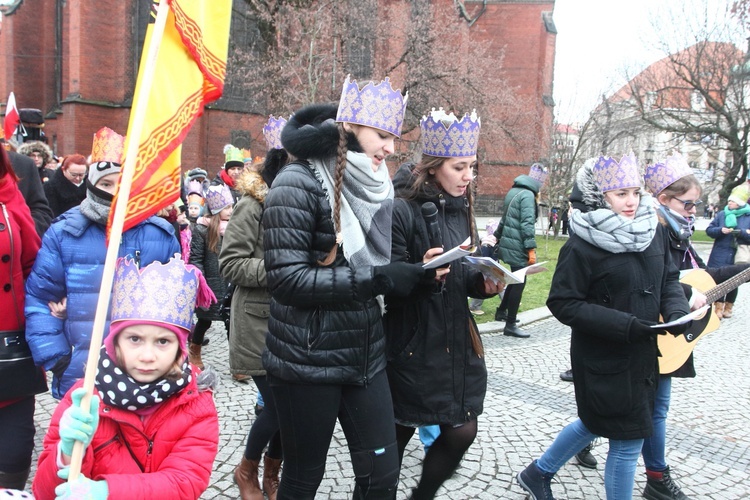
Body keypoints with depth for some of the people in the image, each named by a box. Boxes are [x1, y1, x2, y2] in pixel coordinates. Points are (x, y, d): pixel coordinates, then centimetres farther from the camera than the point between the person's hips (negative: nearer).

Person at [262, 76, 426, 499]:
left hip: (365, 355, 6)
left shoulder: (373, 184, 8)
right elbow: (286, 277, -21)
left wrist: (413, 270, -2)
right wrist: (375, 280, -24)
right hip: (307, 361, -6)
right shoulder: (300, 182, -14)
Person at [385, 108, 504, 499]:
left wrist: (484, 283, -4)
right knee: (398, 434, 9)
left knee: (462, 432, 7)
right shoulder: (403, 209, -14)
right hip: (412, 342, -6)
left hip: (457, 339, 7)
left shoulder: (461, 210, 9)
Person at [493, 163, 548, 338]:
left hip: (508, 243, 10)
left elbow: (505, 218, 22)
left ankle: (501, 311, 33)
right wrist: (531, 249, -23)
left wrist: (497, 236, 29)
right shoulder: (528, 195, -15)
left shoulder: (514, 191, 14)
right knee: (519, 282, -6)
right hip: (517, 246, -10)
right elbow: (527, 224, -22)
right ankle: (510, 325, -4)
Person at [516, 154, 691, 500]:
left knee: (594, 424, 22)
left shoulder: (653, 230, 1)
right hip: (604, 358, -7)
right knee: (628, 440, 3)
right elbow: (563, 303, -18)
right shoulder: (582, 246, -18)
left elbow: (669, 279, 13)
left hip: (644, 354, 7)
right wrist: (625, 325, -25)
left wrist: (677, 310, -8)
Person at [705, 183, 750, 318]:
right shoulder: (721, 214, 5)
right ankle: (719, 307, 11)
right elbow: (709, 230, 5)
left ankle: (728, 307, 26)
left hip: (738, 256, 0)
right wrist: (720, 230, -13)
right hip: (720, 255, 0)